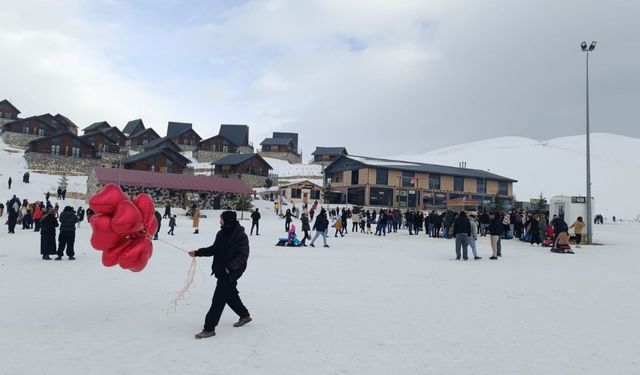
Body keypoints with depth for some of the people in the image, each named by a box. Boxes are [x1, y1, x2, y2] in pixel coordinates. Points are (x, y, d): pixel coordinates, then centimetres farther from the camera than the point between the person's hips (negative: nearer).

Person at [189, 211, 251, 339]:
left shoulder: (241, 236, -17)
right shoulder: (221, 234, 6)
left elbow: (243, 255, -19)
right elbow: (214, 249, 15)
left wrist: (231, 266, -26)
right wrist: (197, 253, 7)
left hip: (231, 272, -8)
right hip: (221, 270, 8)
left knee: (218, 300, -7)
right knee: (230, 295, 21)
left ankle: (209, 328, 1)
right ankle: (245, 315, 41)